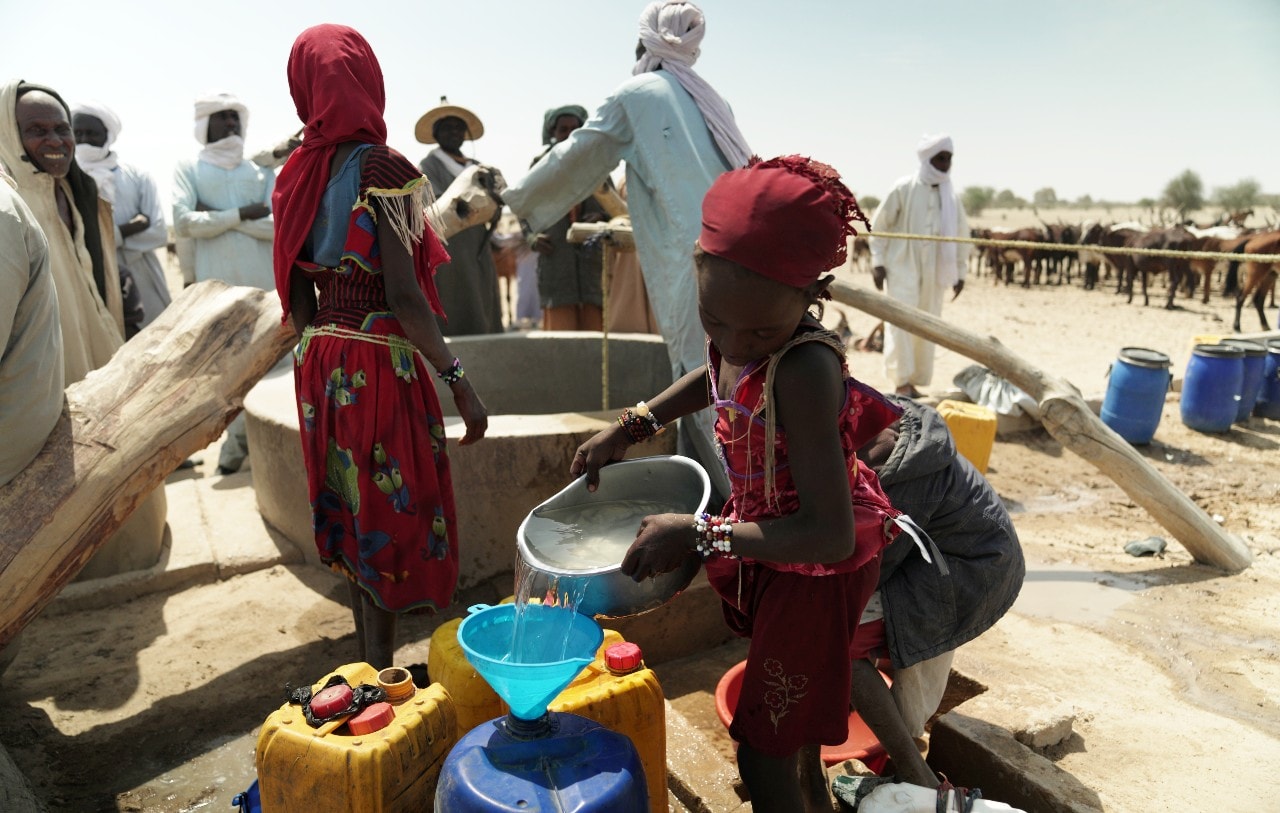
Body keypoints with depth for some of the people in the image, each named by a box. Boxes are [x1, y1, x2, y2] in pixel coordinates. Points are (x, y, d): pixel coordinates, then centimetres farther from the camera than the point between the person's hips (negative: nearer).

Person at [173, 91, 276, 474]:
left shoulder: (262, 170, 11)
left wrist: (217, 215, -7)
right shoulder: (188, 169, 8)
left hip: (264, 280, 2)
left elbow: (280, 224, -4)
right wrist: (242, 215, -8)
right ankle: (238, 446, 10)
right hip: (217, 282, -2)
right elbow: (184, 222, -7)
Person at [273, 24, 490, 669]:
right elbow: (402, 296, -19)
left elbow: (297, 295, 9)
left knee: (350, 513, 17)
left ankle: (369, 664, 33)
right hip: (379, 364, -7)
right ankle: (381, 677, 16)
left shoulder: (297, 174, 7)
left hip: (320, 365, 7)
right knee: (389, 514, 4)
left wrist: (317, 353, 20)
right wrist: (458, 380, -14)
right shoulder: (381, 167, -13)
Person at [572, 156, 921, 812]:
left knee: (763, 759, 5)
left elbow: (831, 535, -36)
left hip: (816, 568, -8)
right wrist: (631, 427, 6)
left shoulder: (803, 371, -35)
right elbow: (714, 376, 15)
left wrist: (699, 535, -32)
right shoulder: (738, 338, -12)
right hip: (771, 551, 8)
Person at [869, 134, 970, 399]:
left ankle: (915, 382, 16)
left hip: (935, 273, 5)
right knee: (901, 322, -10)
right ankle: (901, 382, -4)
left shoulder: (952, 195, 7)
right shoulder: (904, 188, -5)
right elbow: (878, 224, -3)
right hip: (902, 268, -4)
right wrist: (878, 261, -8)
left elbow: (962, 234, 15)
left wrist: (960, 271, 12)